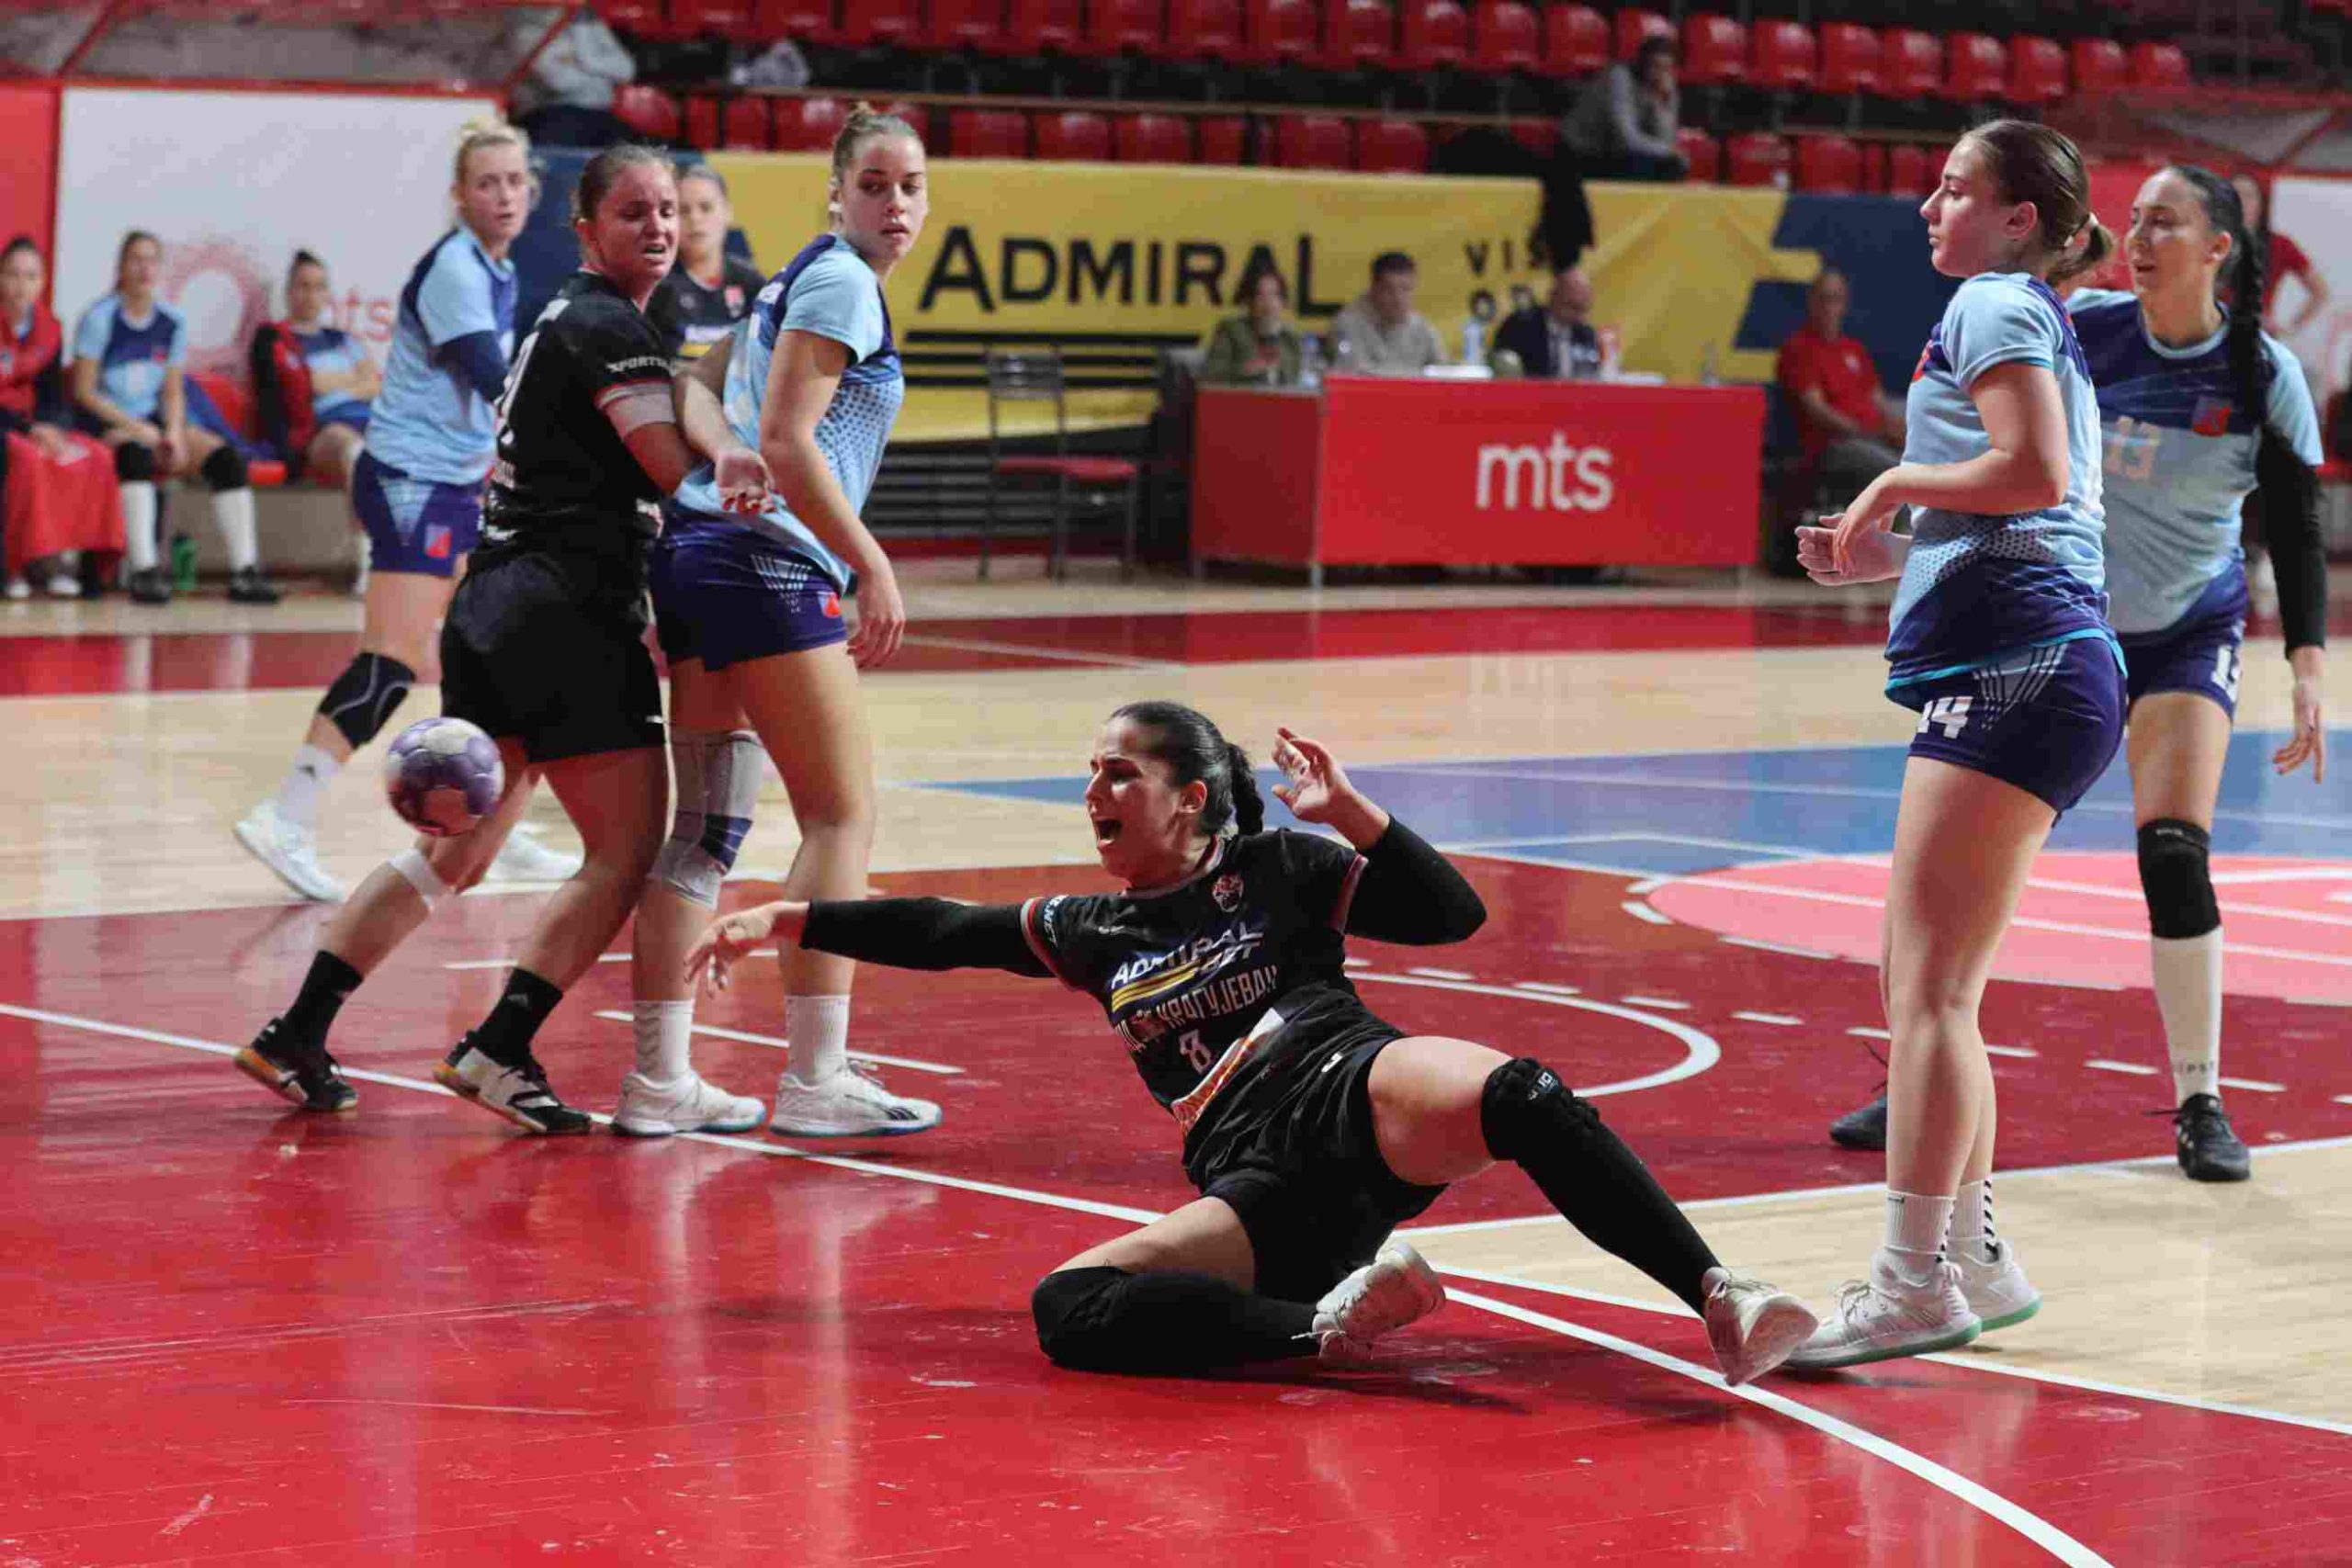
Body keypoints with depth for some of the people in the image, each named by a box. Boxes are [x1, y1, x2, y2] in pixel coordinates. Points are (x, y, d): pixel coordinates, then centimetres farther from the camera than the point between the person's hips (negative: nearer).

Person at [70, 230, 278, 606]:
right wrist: (139, 428, -14)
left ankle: (244, 572, -21)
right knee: (137, 452, -39)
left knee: (227, 456, -17)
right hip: (108, 423, -5)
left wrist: (174, 433, -9)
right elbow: (84, 391, -8)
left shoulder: (172, 323, 9)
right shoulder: (100, 319, -6)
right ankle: (145, 571, -42)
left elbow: (173, 390, 11)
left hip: (155, 422, 5)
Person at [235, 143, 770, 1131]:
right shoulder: (610, 326, -9)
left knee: (456, 852, 15)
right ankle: (499, 1051, -8)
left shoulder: (560, 318, 21)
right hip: (568, 612, -10)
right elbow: (675, 464, -18)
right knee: (628, 849, -4)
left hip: (492, 603, 10)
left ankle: (295, 1036, 13)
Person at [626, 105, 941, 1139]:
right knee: (844, 818, -6)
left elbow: (695, 388, 12)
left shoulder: (803, 280, 22)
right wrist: (873, 567, -15)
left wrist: (733, 454, -6)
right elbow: (787, 441, -16)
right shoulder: (842, 282, -7)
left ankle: (658, 1080, 7)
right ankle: (814, 1080, -9)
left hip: (701, 550, 10)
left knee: (706, 824, 8)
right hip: (769, 562, -10)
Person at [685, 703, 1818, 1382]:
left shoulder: (1272, 869, 11)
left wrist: (1347, 814, -6)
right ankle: (1327, 1324, -36)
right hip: (1264, 1193, 4)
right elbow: (935, 933, 30)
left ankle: (1720, 1302, -46)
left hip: (1353, 1094, -4)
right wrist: (787, 921, 28)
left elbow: (1454, 914, 4)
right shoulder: (1090, 931, 25)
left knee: (1518, 1096, -39)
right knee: (1066, 1311, -23)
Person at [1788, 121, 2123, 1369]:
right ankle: (1974, 1257, 19)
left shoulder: (1993, 303, -4)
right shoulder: (2041, 326, 25)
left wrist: (1894, 484, -6)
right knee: (1921, 984, 14)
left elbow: (2036, 472, -19)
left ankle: (1914, 1284, -15)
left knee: (1928, 985, -13)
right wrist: (1892, 554, 20)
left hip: (2015, 672, -11)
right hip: (2030, 670, 11)